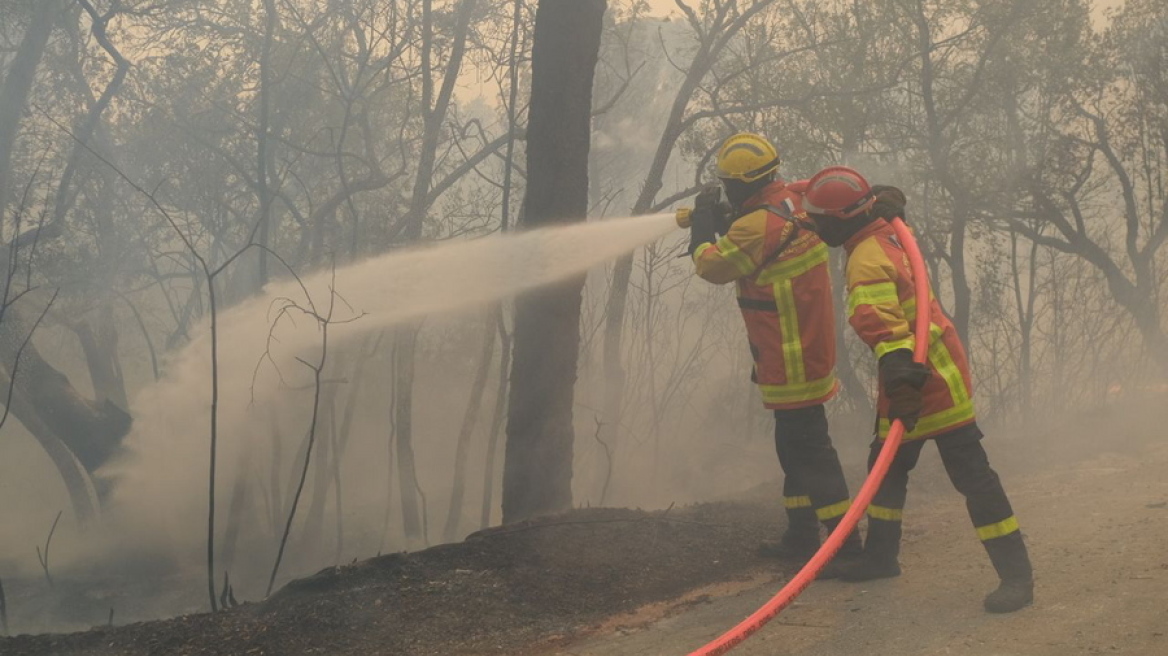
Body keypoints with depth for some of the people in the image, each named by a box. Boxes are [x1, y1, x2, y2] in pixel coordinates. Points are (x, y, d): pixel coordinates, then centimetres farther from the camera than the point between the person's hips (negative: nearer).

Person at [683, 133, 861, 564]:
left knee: (809, 451, -6)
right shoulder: (790, 207, 7)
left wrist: (704, 218, 0)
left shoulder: (760, 225, -22)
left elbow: (711, 266, -13)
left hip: (792, 363, -10)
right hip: (807, 351, 10)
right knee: (794, 447, 18)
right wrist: (722, 220, 11)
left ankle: (846, 544, -6)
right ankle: (800, 538, 27)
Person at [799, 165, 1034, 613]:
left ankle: (1016, 573, -5)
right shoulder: (886, 234, 2)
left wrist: (900, 373, -45)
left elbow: (884, 325, -38)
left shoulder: (867, 261, -25)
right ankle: (881, 555, 31)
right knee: (886, 463, 18)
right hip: (915, 373, 10)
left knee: (969, 472, -8)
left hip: (934, 377, -10)